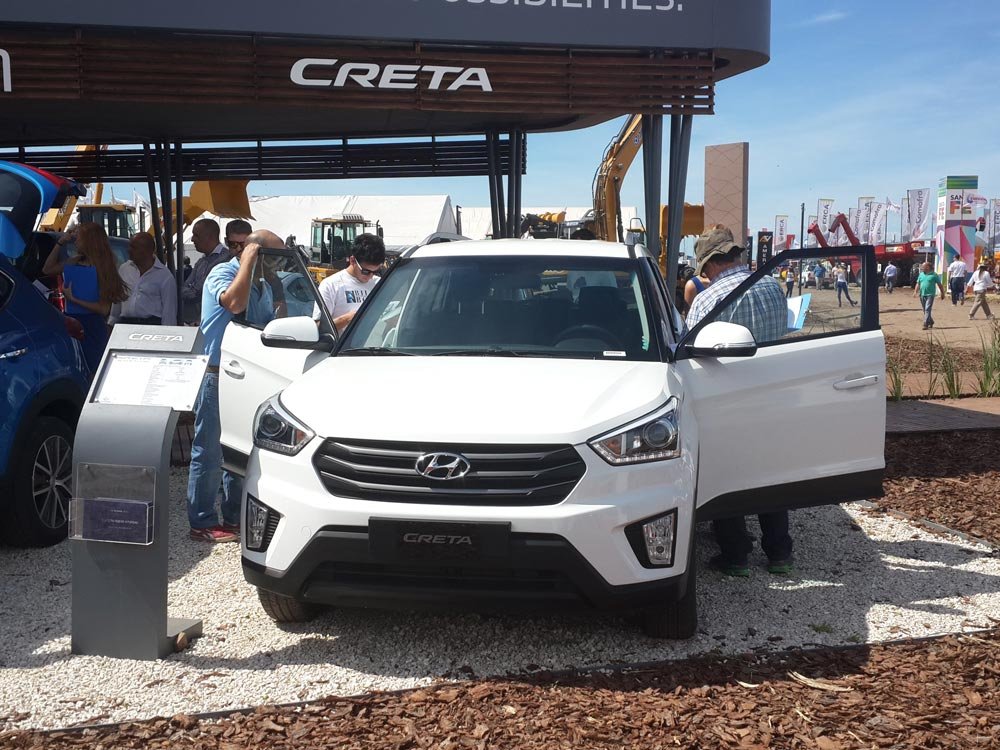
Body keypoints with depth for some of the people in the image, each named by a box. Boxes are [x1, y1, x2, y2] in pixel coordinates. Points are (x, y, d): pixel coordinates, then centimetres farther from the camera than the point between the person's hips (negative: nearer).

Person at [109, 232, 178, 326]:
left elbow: (169, 311, -1)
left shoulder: (165, 276, 0)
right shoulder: (123, 269, 15)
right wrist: (112, 322, 19)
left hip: (152, 324, -4)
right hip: (124, 323, 4)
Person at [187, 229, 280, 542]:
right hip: (217, 376, -8)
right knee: (210, 452, -4)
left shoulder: (264, 287, 16)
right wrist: (250, 259, -21)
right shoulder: (222, 274, -9)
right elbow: (235, 303, -31)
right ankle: (202, 522, 3)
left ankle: (234, 517, 24)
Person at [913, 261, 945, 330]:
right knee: (925, 310, 13)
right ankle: (931, 322, 30)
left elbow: (939, 285, 3)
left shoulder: (934, 275, -1)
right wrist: (915, 291, -1)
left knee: (927, 309, -15)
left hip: (930, 295, -6)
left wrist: (942, 293, 4)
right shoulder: (921, 275, 12)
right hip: (922, 295, 6)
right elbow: (918, 284, 13)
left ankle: (926, 324, -18)